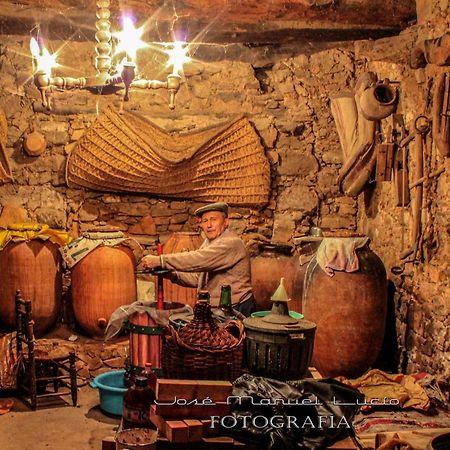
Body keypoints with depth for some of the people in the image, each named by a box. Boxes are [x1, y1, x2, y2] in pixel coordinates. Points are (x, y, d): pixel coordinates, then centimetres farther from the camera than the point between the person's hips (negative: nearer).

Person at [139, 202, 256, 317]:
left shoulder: (231, 242, -17)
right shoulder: (208, 242, 13)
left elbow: (198, 260, -29)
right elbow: (197, 277, 14)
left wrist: (160, 260, -29)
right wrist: (174, 275, -4)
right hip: (216, 309, 8)